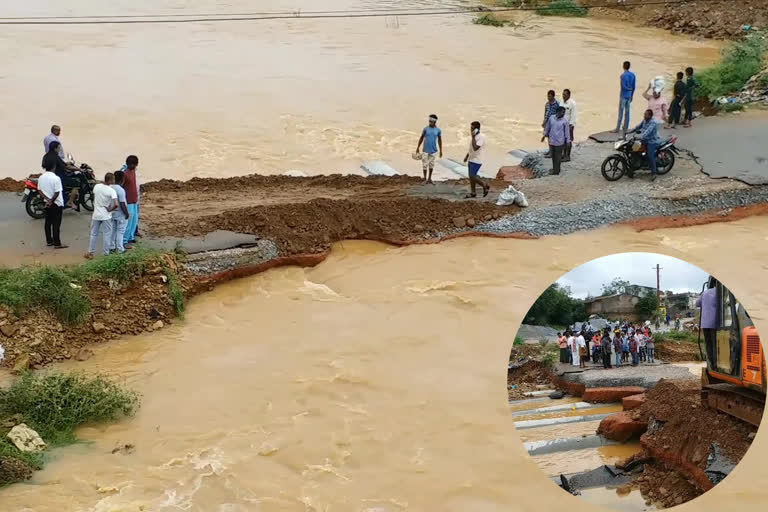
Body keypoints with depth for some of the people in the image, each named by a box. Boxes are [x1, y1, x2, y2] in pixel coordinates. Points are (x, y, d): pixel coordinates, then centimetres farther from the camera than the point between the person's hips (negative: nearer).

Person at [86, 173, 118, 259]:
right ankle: (106, 253, 12)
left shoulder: (96, 186, -3)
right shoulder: (111, 191, -17)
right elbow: (116, 204, -27)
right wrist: (110, 210, -11)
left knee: (94, 234, 15)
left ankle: (90, 252, 20)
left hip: (96, 214, 4)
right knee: (107, 235, 8)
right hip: (106, 216, -4)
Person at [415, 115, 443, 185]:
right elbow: (421, 138, 5)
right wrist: (418, 147, 4)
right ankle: (425, 178, 6)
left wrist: (441, 151, 7)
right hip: (426, 150, -1)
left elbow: (439, 140, 8)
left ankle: (429, 178, 20)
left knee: (431, 165, 8)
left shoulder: (438, 130, 0)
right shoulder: (426, 128, -3)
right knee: (425, 164, -2)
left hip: (433, 150, 1)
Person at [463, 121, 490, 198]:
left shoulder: (481, 137, -18)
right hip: (471, 160, 9)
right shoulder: (474, 136, 11)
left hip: (477, 161, -9)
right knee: (471, 176, 11)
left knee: (473, 176, -9)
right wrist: (467, 156, 22)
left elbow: (475, 148, -27)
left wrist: (473, 137, -25)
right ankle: (473, 192, 19)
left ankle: (485, 186, 7)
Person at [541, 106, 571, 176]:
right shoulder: (551, 118, -4)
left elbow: (567, 131, -6)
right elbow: (547, 127, 10)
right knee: (553, 155, 16)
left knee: (558, 156, 5)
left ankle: (556, 170, 16)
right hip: (552, 140, 4)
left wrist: (567, 141, -4)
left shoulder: (565, 121, -12)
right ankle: (555, 168, 32)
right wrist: (545, 135, 17)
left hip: (559, 142, -4)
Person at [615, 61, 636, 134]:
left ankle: (618, 129, 4)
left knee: (621, 113, 0)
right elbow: (634, 86, 7)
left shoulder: (623, 76, -17)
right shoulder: (633, 75, 3)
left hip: (623, 96, -6)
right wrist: (632, 95, 16)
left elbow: (623, 86, -20)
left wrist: (628, 89, -1)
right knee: (627, 112, 9)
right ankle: (625, 129, 13)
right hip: (629, 96, 6)